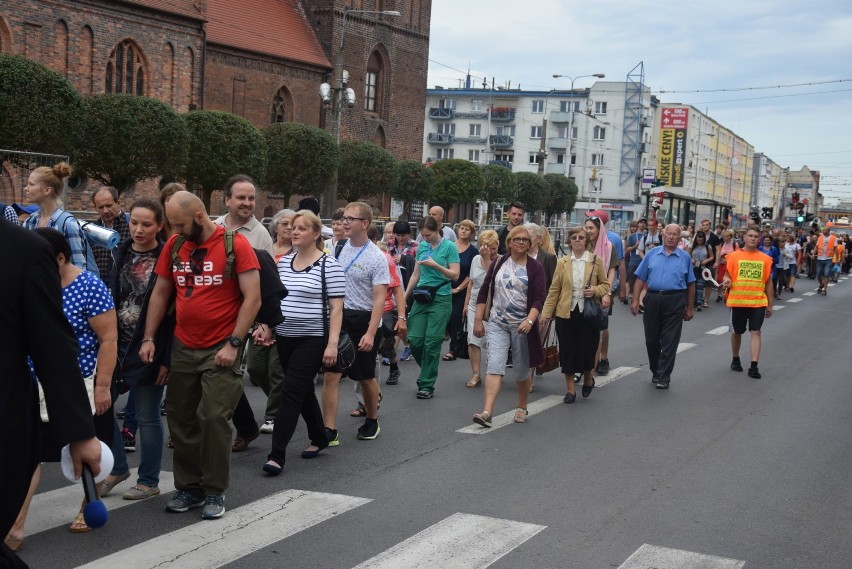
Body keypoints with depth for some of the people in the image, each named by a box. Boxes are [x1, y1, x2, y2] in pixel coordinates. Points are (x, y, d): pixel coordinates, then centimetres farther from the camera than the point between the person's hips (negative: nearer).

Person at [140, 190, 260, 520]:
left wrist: (233, 344, -16)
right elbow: (160, 293, 14)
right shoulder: (174, 245, 6)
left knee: (215, 418, -6)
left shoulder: (235, 244, -9)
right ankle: (189, 487, 22)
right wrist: (149, 338, 7)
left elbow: (252, 298, -12)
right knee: (180, 418, 9)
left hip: (220, 350, -5)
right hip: (182, 348, 5)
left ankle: (215, 492, 7)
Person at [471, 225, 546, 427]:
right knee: (494, 365, -13)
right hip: (497, 324, 1)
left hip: (522, 326, -1)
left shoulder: (535, 268, -1)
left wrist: (529, 321, -23)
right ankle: (487, 412, -21)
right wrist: (478, 320, 6)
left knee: (521, 370, 9)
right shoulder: (498, 264, 7)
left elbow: (539, 298, -8)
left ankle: (521, 408, 31)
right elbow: (484, 292, 10)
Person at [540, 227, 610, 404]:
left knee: (587, 349, 0)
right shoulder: (562, 262, 5)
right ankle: (570, 389, 16)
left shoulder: (596, 261, 3)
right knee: (567, 351, 3)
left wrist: (595, 291, -13)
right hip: (566, 313, 1)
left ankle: (588, 378, 32)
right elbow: (554, 290, 4)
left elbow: (606, 285, 8)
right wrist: (547, 312, -1)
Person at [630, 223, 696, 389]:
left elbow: (690, 284, 7)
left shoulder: (685, 257, 5)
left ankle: (663, 377, 3)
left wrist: (689, 308, 5)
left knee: (669, 342, -2)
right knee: (651, 339, 10)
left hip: (675, 302, -2)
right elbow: (640, 279, 6)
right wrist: (635, 300, -2)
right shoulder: (652, 254, 7)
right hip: (652, 299, 2)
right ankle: (655, 371, 28)